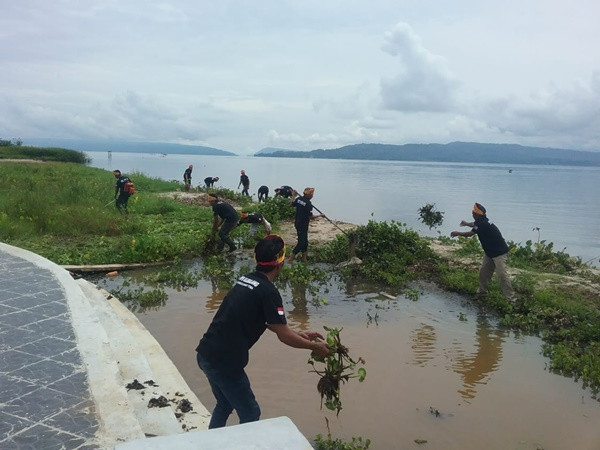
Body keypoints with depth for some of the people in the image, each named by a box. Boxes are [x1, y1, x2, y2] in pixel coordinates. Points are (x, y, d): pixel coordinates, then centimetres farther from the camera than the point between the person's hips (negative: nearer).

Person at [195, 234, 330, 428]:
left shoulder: (246, 280, 10)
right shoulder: (268, 292, -16)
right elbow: (284, 336, -10)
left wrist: (299, 334, 24)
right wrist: (314, 346, 5)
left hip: (205, 354, 9)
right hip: (224, 362, -9)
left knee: (225, 405, 28)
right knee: (250, 413, 10)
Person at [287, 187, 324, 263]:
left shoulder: (298, 199, -1)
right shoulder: (308, 204, -21)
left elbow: (291, 203, 15)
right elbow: (310, 217, -19)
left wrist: (293, 196, 29)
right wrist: (320, 215, -5)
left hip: (297, 223, 9)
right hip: (303, 225, -9)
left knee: (304, 241, 20)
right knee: (301, 242, -2)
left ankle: (304, 258, 29)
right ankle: (290, 258, -3)